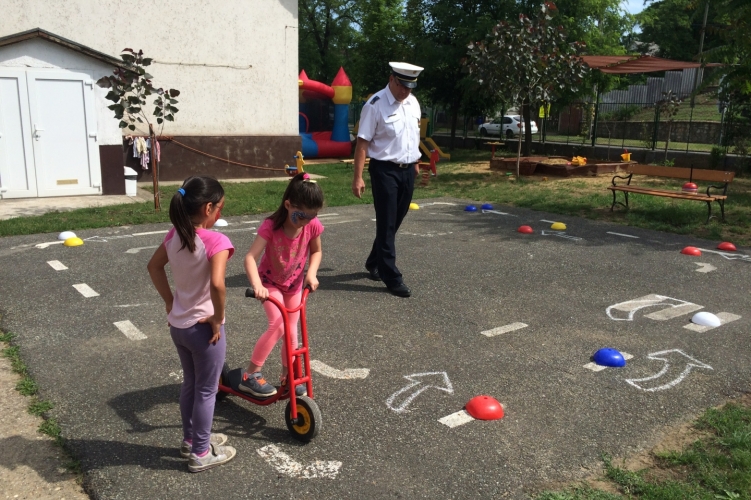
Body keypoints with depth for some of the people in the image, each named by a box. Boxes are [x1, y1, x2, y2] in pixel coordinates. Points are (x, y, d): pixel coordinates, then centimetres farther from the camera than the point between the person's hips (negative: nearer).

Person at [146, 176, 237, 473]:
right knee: (206, 391, 10)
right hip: (204, 328, -7)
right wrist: (218, 319, -21)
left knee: (190, 384, 24)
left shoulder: (175, 235, 0)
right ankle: (201, 454, 25)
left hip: (177, 324, 7)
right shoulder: (215, 241, -23)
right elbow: (217, 284, -36)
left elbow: (154, 267, 12)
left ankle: (191, 440, 41)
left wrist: (169, 301, 15)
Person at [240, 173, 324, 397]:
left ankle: (288, 376, 27)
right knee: (277, 327, -20)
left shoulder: (313, 225, -21)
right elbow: (251, 257, -38)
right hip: (270, 282, -4)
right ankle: (251, 375, -5)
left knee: (292, 331, 7)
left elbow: (316, 251, -2)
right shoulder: (271, 226, -32)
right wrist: (257, 286, -53)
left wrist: (311, 273, -19)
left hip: (295, 283, 4)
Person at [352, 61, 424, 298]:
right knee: (386, 223, -2)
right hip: (385, 170, -7)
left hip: (408, 170, 7)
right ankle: (392, 277, 5)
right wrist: (358, 177, -18)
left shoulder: (413, 103, 8)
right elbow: (363, 142, -15)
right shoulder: (376, 105, -13)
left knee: (395, 222, 14)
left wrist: (416, 163, 20)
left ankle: (374, 263, 33)